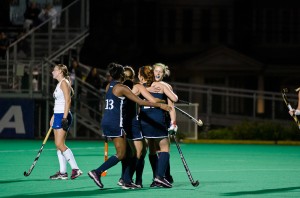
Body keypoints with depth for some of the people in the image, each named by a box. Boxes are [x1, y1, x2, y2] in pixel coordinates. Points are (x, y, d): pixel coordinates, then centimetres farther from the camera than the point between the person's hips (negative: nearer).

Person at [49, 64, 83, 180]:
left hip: (63, 116, -10)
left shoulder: (64, 83, -11)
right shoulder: (59, 84, 18)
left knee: (60, 144, -14)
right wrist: (53, 117, 24)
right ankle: (62, 172, 7)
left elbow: (68, 100, -18)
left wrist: (64, 117, -24)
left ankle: (75, 169, -13)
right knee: (58, 145, 7)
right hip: (58, 116, 10)